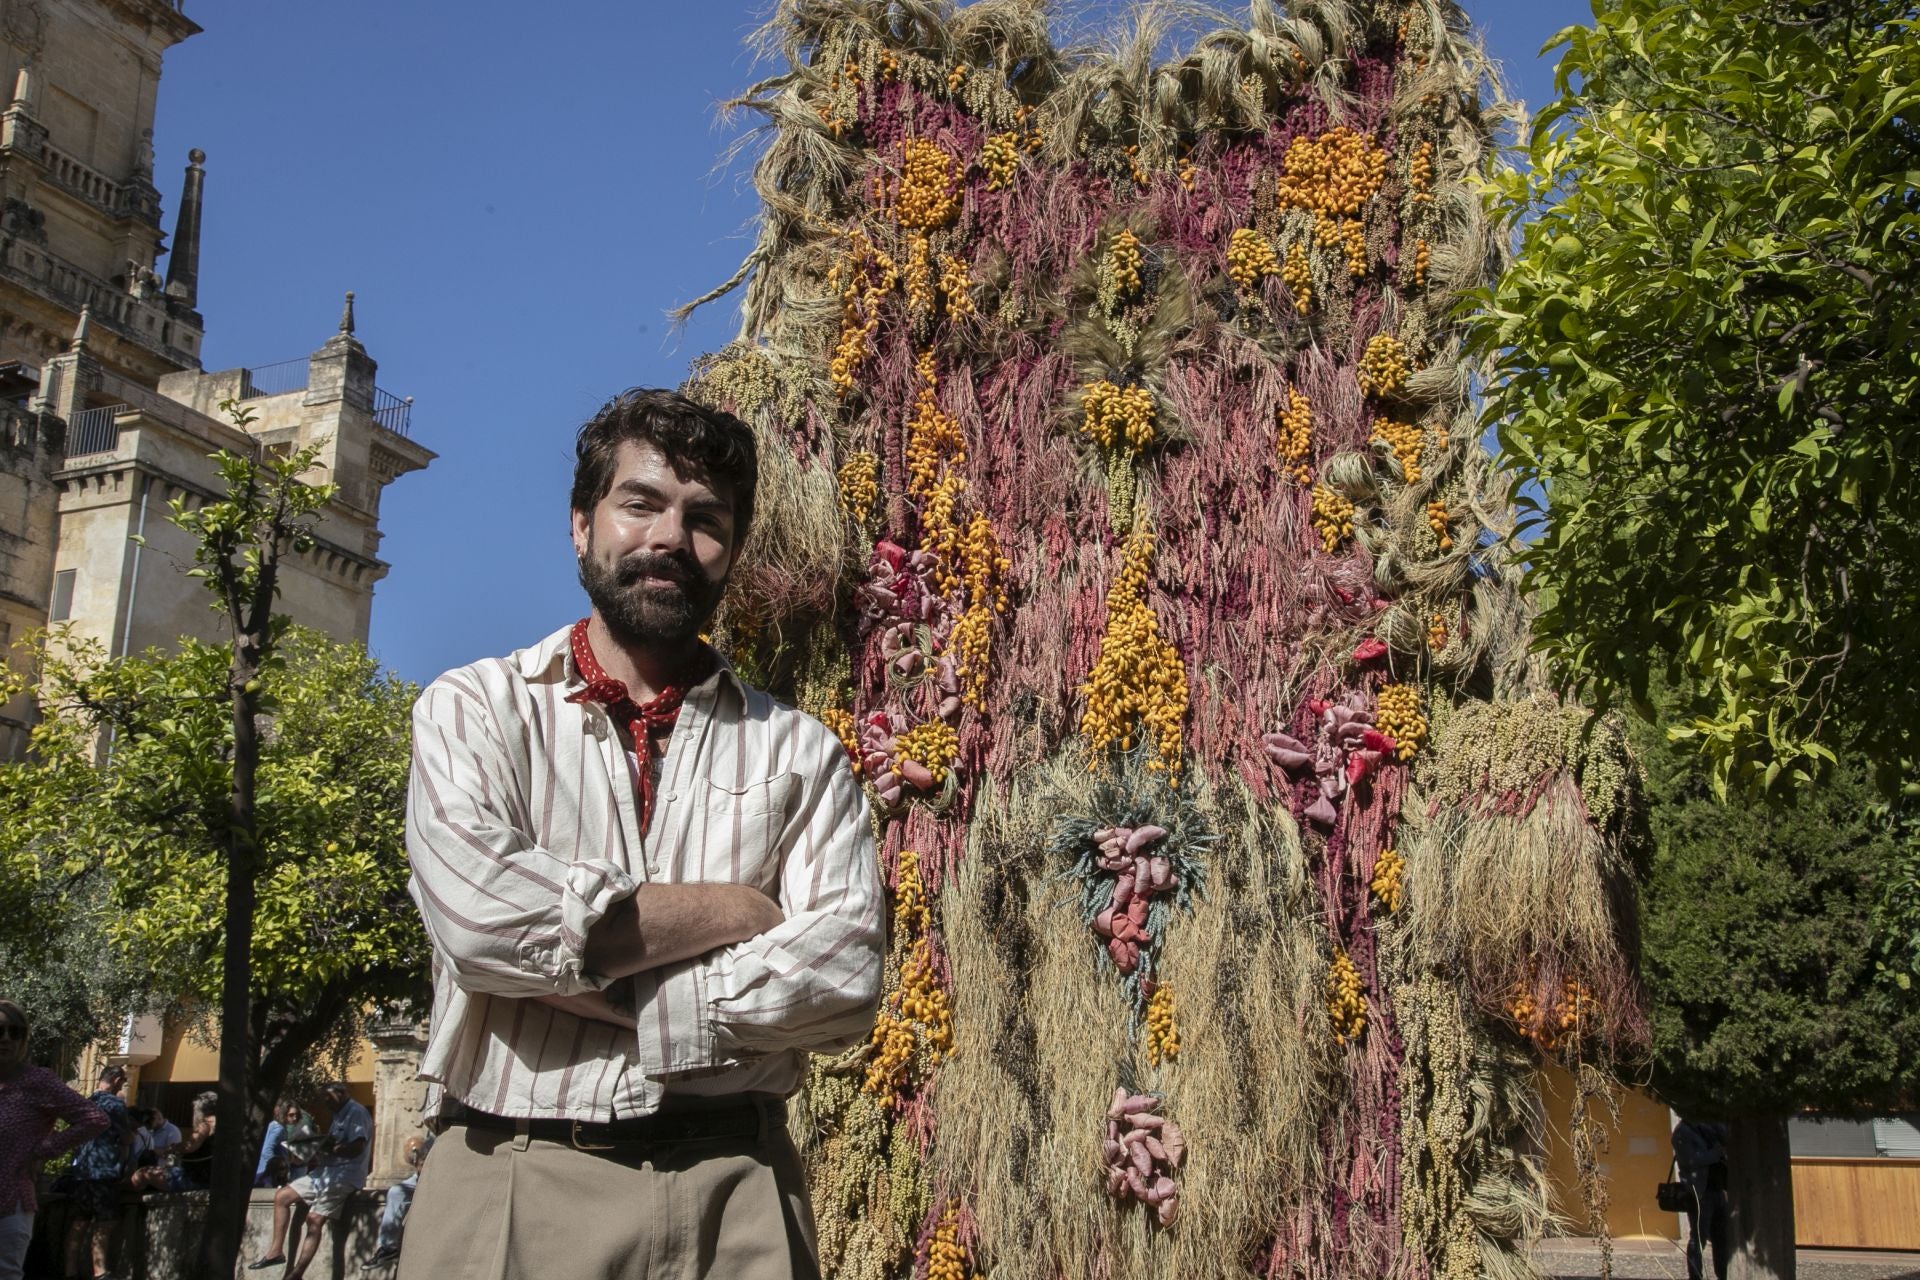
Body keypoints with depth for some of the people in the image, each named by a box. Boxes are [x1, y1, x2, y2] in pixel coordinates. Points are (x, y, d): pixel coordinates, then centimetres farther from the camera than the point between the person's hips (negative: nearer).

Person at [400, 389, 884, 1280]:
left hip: (732, 1190, 1)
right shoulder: (474, 708, 3)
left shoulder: (798, 752, 6)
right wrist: (732, 912, -7)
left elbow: (844, 980, -6)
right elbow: (480, 912, -15)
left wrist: (600, 987, -13)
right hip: (511, 1183, -1)